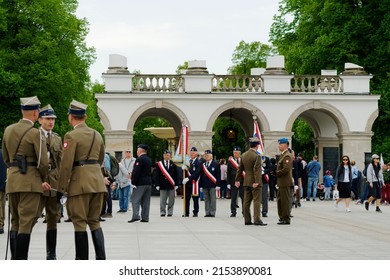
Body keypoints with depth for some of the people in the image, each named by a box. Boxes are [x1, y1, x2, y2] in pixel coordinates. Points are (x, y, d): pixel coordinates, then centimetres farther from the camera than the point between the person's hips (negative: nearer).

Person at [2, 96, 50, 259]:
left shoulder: (8, 130, 11)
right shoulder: (35, 133, -10)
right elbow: (43, 162, -11)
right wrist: (42, 179, 6)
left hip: (12, 181, 7)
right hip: (30, 182, -7)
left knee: (15, 222, 14)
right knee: (26, 223, -5)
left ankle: (14, 259, 15)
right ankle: (21, 261, -7)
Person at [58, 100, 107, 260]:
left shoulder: (71, 136, -9)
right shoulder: (97, 134, 13)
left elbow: (66, 164, -12)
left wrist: (62, 186, -6)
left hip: (80, 182, -6)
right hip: (97, 181, 6)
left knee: (80, 222, 0)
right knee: (94, 221, 12)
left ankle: (82, 260, 2)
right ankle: (101, 259, 5)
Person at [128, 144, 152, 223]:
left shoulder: (139, 159, -12)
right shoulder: (149, 160, 14)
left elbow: (136, 172, -18)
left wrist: (133, 183, -16)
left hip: (140, 183, -8)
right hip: (148, 183, 8)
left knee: (135, 200, -6)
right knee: (146, 201, 8)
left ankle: (135, 216, -17)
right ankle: (145, 217, 8)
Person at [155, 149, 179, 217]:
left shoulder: (173, 164, 7)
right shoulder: (159, 164, 5)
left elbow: (176, 175, 7)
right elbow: (157, 175, 3)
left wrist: (176, 184, 1)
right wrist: (157, 185, -4)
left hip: (171, 185, 1)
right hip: (163, 185, -1)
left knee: (171, 200, 3)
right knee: (163, 200, -1)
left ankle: (170, 212, 11)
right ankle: (162, 212, 5)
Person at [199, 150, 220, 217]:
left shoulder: (216, 164, 1)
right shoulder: (203, 165, 11)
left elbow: (218, 175, -2)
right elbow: (201, 176, 12)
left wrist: (218, 185, -8)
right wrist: (200, 186, 7)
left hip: (212, 185, -4)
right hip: (205, 186, 4)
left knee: (213, 199, -1)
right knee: (206, 199, 6)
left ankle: (212, 213, 2)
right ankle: (207, 213, 11)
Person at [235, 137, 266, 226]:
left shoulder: (244, 155, 8)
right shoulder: (257, 156, -14)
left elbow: (240, 168, 13)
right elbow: (257, 170, -21)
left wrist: (237, 180, 19)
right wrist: (256, 182, -23)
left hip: (246, 182, 7)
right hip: (254, 182, -7)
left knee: (247, 201, 10)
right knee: (257, 201, -6)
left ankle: (247, 220, 14)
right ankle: (257, 219, -12)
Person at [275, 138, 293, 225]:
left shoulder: (287, 156, -15)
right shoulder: (282, 155, 18)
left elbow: (286, 169, -23)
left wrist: (276, 173, -14)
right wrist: (276, 173, 9)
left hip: (285, 182, -10)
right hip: (281, 182, 10)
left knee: (285, 200, -6)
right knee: (280, 200, 15)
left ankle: (286, 219, -2)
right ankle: (282, 217, 23)